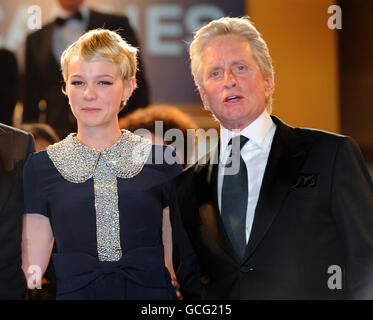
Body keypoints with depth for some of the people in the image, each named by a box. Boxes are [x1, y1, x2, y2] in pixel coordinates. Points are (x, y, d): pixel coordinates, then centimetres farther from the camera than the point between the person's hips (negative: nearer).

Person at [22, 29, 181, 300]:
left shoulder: (161, 160, 3)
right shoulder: (41, 167, 3)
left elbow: (177, 258, 5)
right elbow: (31, 269, 3)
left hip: (150, 291, 0)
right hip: (74, 292, 0)